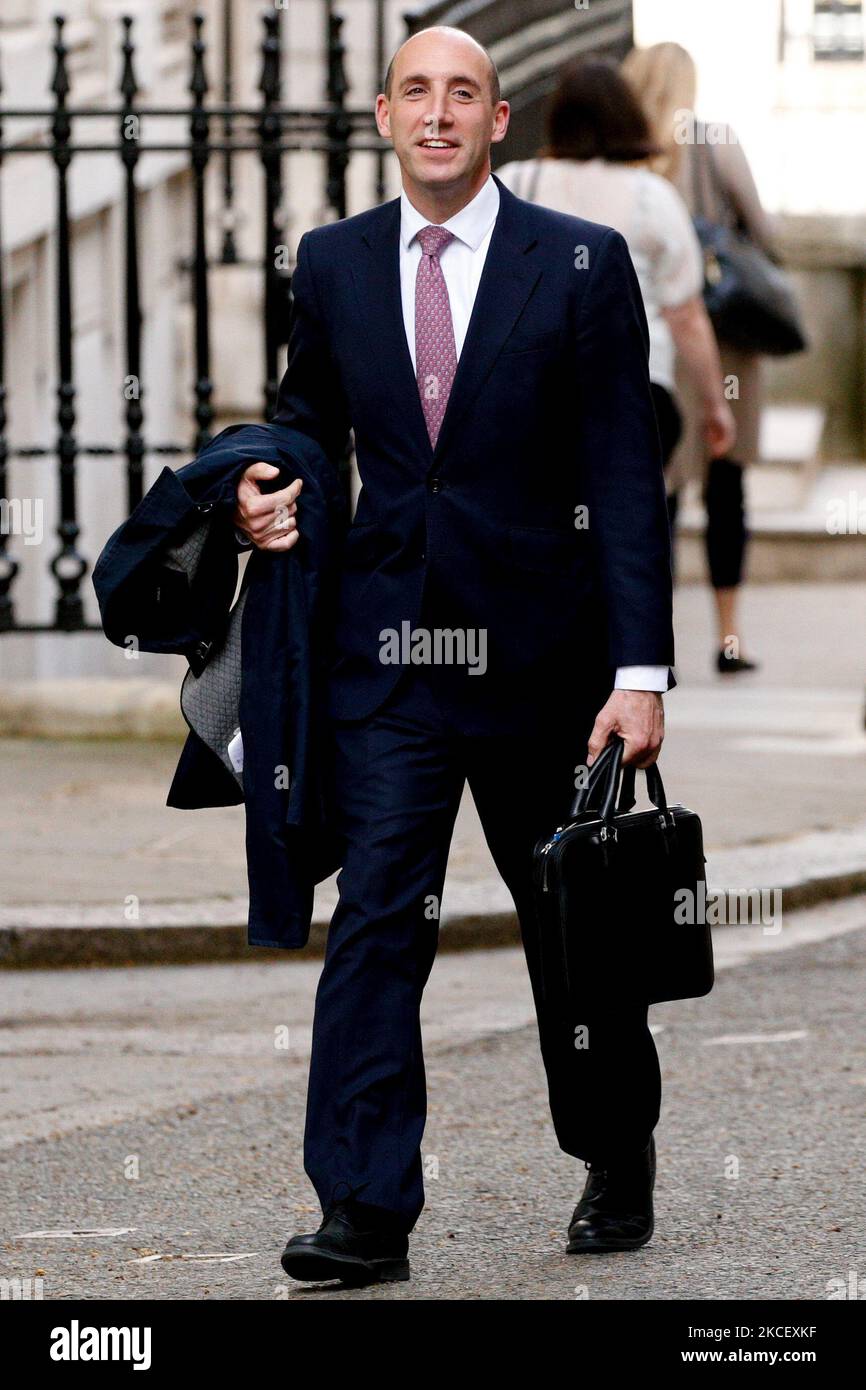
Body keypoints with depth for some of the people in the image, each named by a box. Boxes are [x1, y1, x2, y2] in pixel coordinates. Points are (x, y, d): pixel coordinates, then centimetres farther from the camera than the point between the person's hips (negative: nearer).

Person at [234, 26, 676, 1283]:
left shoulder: (583, 265, -3)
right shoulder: (333, 263, 6)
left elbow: (625, 477, -6)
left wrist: (641, 669, -12)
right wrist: (278, 484, -2)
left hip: (539, 651, -1)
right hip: (387, 648, 2)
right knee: (376, 917, -9)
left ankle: (619, 1167, 32)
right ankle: (365, 1212, -13)